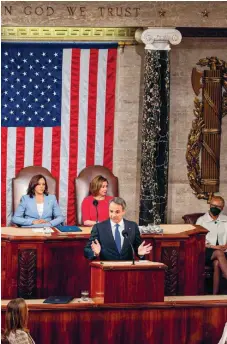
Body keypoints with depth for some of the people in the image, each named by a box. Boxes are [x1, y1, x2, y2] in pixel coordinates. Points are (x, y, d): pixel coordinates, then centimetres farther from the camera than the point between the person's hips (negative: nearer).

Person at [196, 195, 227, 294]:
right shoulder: (201, 220, 9)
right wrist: (213, 247, -13)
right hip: (206, 253, -2)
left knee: (217, 263, -34)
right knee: (219, 253, -36)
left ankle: (215, 294, -37)